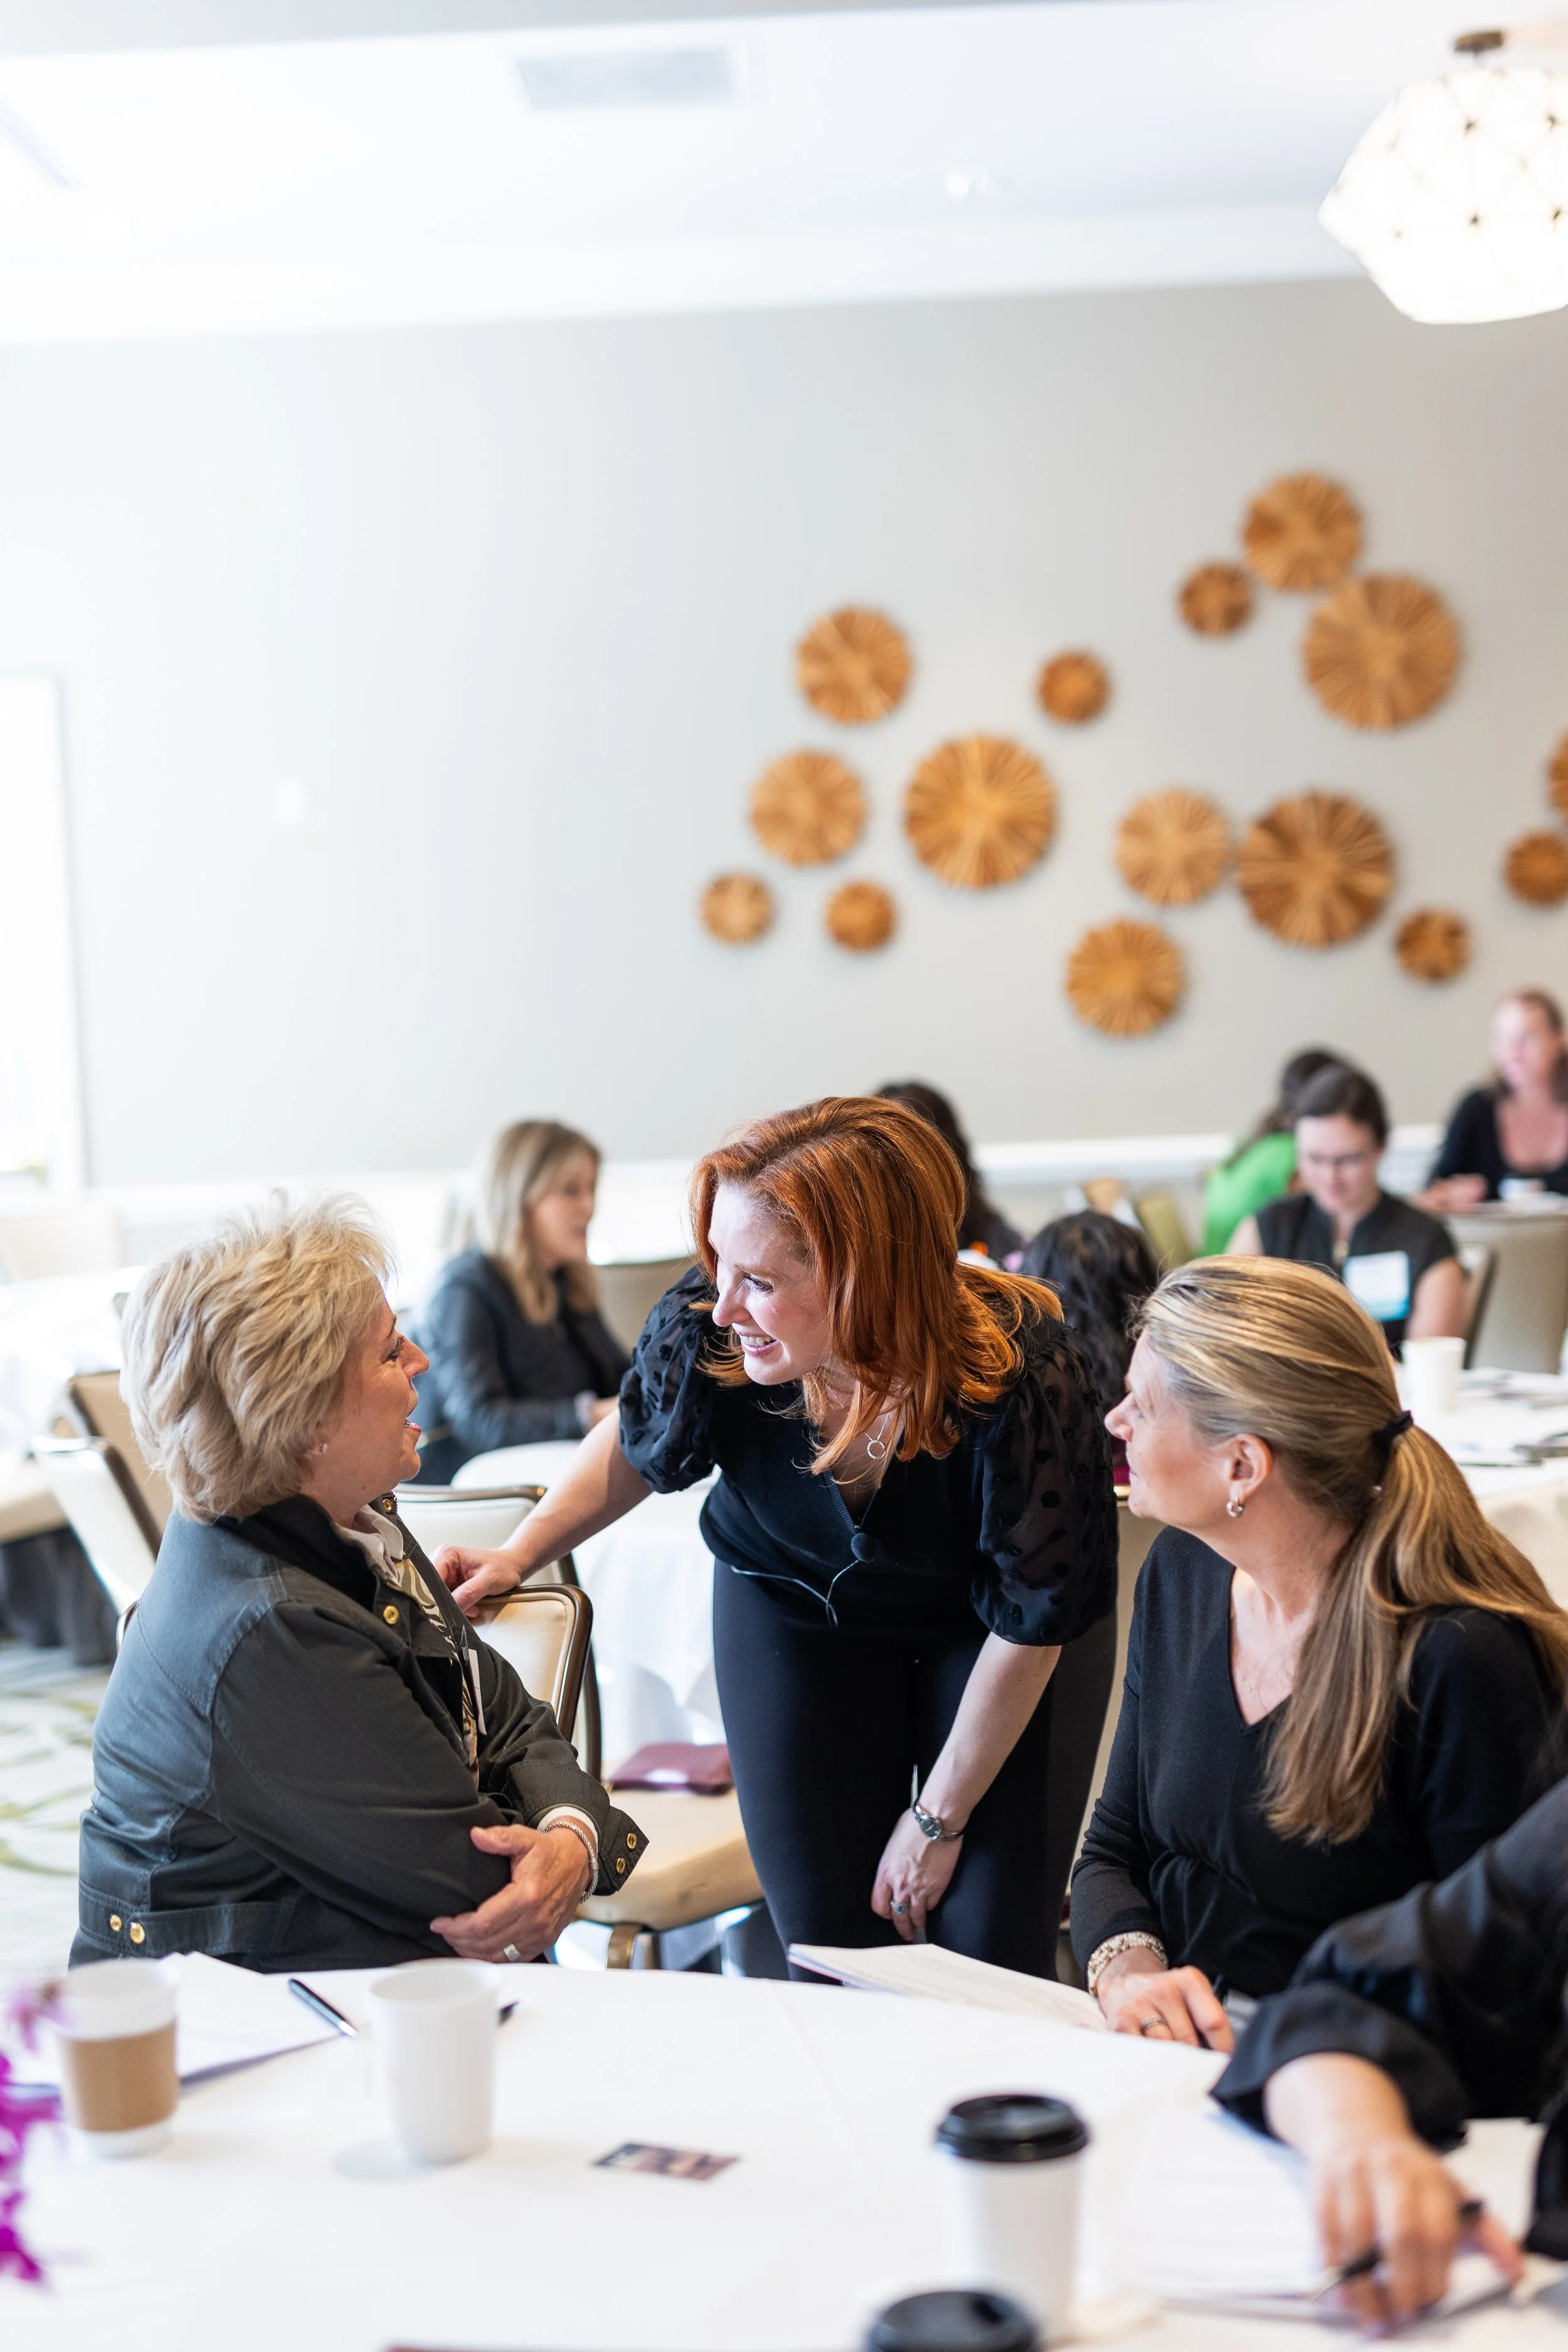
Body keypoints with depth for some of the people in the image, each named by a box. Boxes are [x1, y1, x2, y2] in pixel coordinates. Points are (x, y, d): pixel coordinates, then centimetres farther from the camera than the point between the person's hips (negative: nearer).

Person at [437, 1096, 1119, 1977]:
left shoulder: (1022, 1380, -35)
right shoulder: (701, 1332, -29)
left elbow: (1030, 1624, -20)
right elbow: (635, 1447, -1)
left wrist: (939, 1819, -11)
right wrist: (520, 1553, -11)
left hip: (976, 1628, -2)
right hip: (795, 1604, 2)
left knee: (994, 1959, -5)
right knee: (828, 1949, 1)